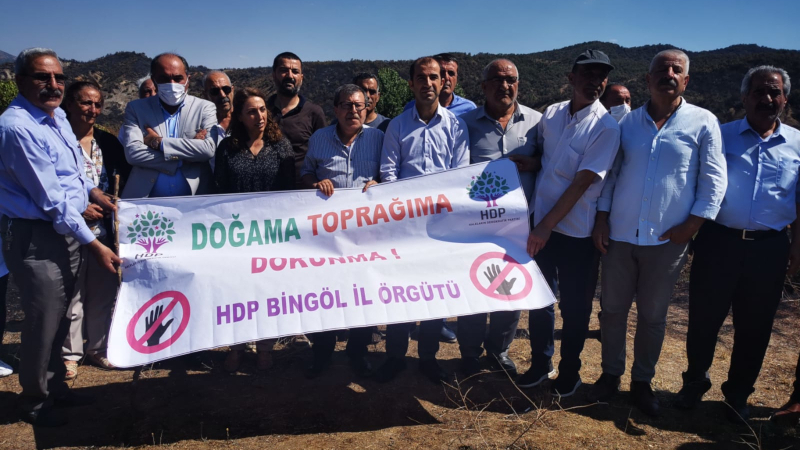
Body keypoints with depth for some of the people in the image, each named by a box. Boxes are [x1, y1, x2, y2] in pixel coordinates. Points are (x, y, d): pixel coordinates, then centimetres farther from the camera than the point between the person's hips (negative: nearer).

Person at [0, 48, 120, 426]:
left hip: (68, 232, 8)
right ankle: (34, 402, 25)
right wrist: (94, 245, -19)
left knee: (59, 319, 19)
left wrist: (93, 192, 6)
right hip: (36, 238, -8)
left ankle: (55, 387, 36)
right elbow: (51, 200, -22)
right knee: (42, 324, 4)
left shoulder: (57, 116, 8)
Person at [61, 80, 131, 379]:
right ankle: (69, 353, 18)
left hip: (104, 230, 4)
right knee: (70, 296, 3)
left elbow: (125, 181, 13)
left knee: (103, 293, 11)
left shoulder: (109, 142, 11)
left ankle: (98, 347, 26)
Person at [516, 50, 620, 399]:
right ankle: (540, 364, 31)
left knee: (574, 307, 8)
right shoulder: (551, 114, 3)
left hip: (577, 232, -4)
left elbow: (581, 183, -17)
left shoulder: (605, 128, -12)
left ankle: (569, 371, 28)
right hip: (541, 225, 4)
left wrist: (547, 226, -19)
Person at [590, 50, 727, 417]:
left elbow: (713, 181, -1)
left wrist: (692, 225, -8)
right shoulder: (628, 122, 6)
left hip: (667, 240, -2)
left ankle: (642, 382, 27)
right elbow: (609, 174, 9)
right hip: (619, 235, 2)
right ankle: (610, 374, 28)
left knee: (652, 316, 9)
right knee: (612, 309, 10)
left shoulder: (703, 123, 0)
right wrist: (602, 218, 1)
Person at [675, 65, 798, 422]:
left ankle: (738, 393, 30)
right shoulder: (721, 135, 2)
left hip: (769, 248, 2)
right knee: (704, 319, 8)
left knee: (754, 327, 11)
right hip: (718, 241, -1)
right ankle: (695, 381, 30)